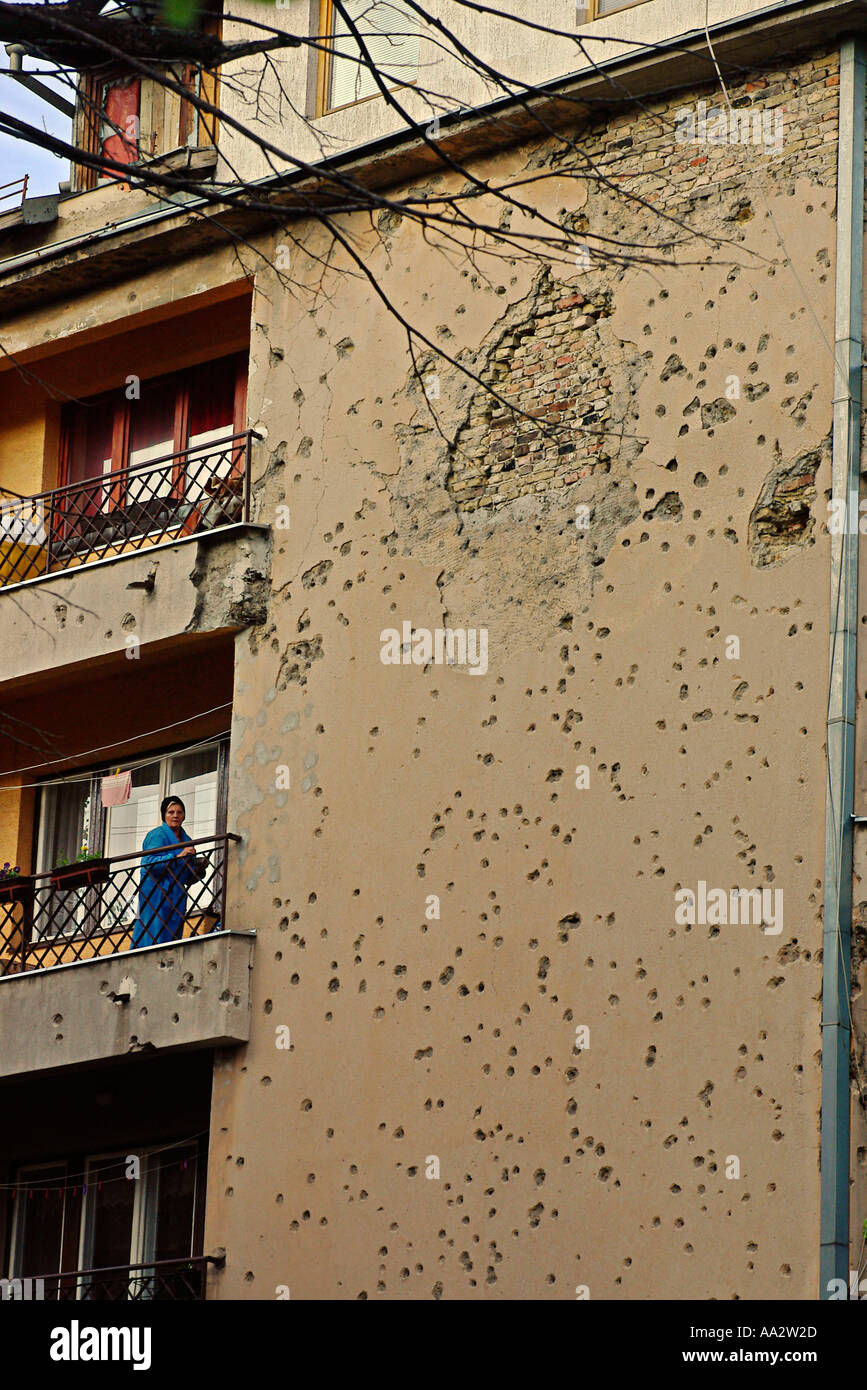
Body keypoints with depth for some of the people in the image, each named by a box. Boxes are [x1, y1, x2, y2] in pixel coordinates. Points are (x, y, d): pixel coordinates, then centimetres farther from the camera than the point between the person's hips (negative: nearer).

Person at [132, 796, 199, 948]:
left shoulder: (186, 840, 20)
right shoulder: (158, 835, -1)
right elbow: (148, 863, -17)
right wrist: (178, 857, -21)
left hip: (176, 897, 7)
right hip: (157, 895, -7)